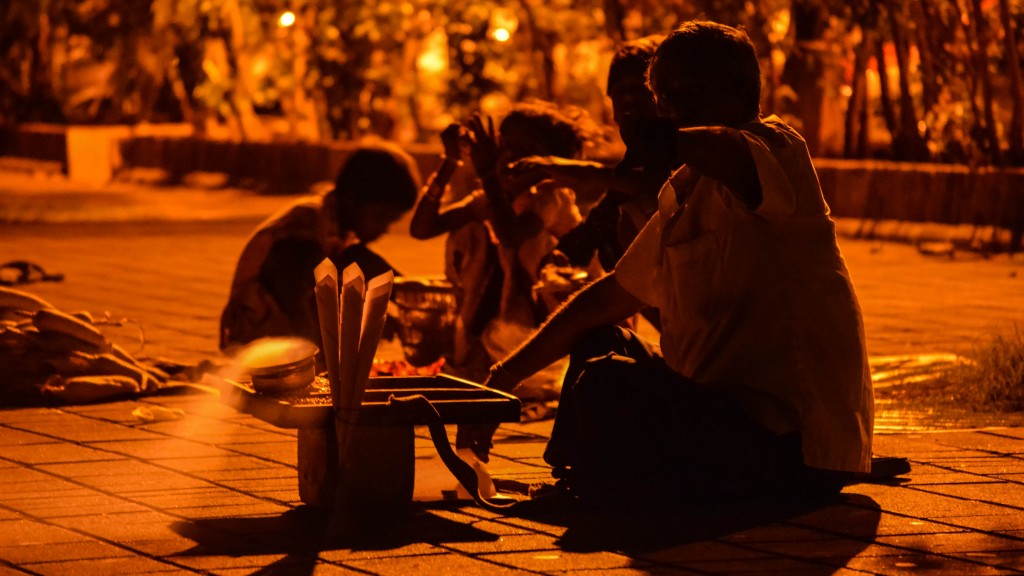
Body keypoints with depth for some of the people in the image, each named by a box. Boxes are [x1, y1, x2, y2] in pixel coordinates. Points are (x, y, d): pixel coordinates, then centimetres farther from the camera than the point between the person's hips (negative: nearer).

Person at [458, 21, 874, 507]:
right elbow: (611, 297, 24)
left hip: (796, 448, -10)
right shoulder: (682, 193, 16)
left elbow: (726, 152, -39)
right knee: (598, 344, 23)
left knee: (609, 386, -27)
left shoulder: (777, 146, -12)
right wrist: (505, 377, 21)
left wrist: (669, 139, -17)